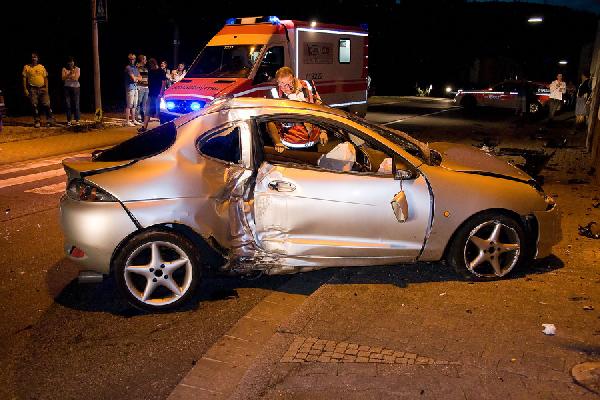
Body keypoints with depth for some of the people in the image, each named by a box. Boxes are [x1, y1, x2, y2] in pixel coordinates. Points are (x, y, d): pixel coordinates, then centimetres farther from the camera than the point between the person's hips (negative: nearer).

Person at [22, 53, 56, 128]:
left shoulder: (42, 67, 9)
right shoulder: (26, 67, 3)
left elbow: (45, 78, 10)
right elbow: (24, 78, 2)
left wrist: (46, 88, -1)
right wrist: (25, 89, -6)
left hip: (42, 88, 1)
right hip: (32, 89, -1)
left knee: (47, 105, -4)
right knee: (34, 106, 1)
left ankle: (50, 120, 2)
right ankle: (37, 122, 8)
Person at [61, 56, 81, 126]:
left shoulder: (77, 69, 3)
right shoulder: (64, 69, 6)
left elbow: (76, 78, -8)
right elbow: (63, 78, -6)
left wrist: (68, 76, -9)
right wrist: (69, 74, -16)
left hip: (75, 88, -1)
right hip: (67, 88, 1)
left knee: (76, 104, -4)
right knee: (68, 104, -2)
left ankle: (77, 121, 0)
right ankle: (69, 121, 1)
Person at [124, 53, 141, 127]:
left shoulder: (135, 67, 18)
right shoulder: (128, 67, -7)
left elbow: (140, 78, 13)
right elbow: (133, 78, -14)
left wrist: (135, 78, -5)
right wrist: (137, 78, 5)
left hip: (135, 87, 8)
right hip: (130, 88, -8)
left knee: (134, 105, 11)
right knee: (129, 105, -9)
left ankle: (133, 120, 17)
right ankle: (127, 121, -7)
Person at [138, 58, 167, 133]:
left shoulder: (161, 71, -6)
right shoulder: (150, 71, 13)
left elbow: (164, 82, -11)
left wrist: (161, 93, -17)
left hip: (158, 94, -6)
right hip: (151, 94, 6)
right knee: (147, 111, 3)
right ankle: (144, 127, 3)